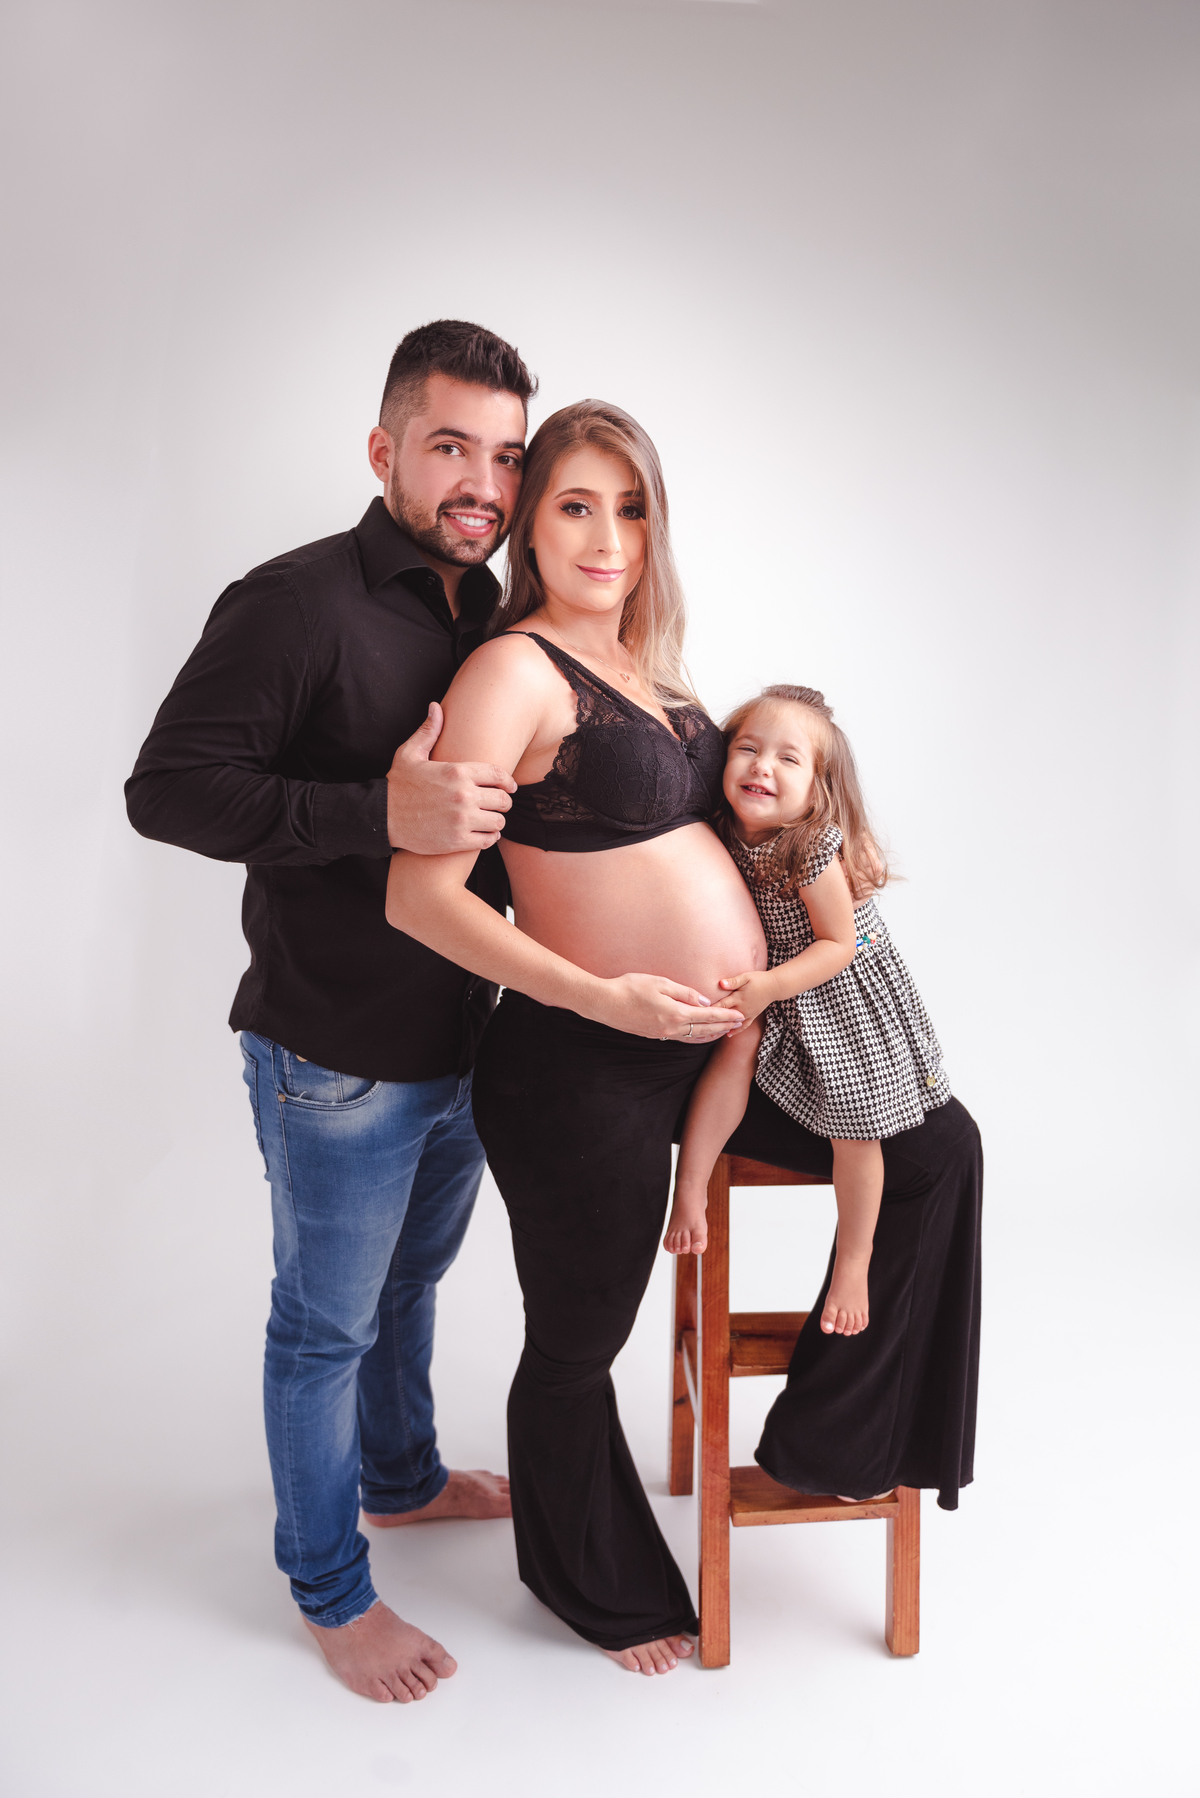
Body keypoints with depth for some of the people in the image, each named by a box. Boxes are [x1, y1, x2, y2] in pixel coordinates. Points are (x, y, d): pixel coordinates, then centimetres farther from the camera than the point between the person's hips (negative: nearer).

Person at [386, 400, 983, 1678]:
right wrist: (603, 997, -25)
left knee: (934, 1149, 13)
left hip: (718, 1044, 9)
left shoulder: (646, 666, 10)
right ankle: (602, 1587, 43)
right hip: (584, 1069, -8)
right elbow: (419, 896, -21)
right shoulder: (515, 670, -15)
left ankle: (832, 1444, 28)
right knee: (579, 1342, 12)